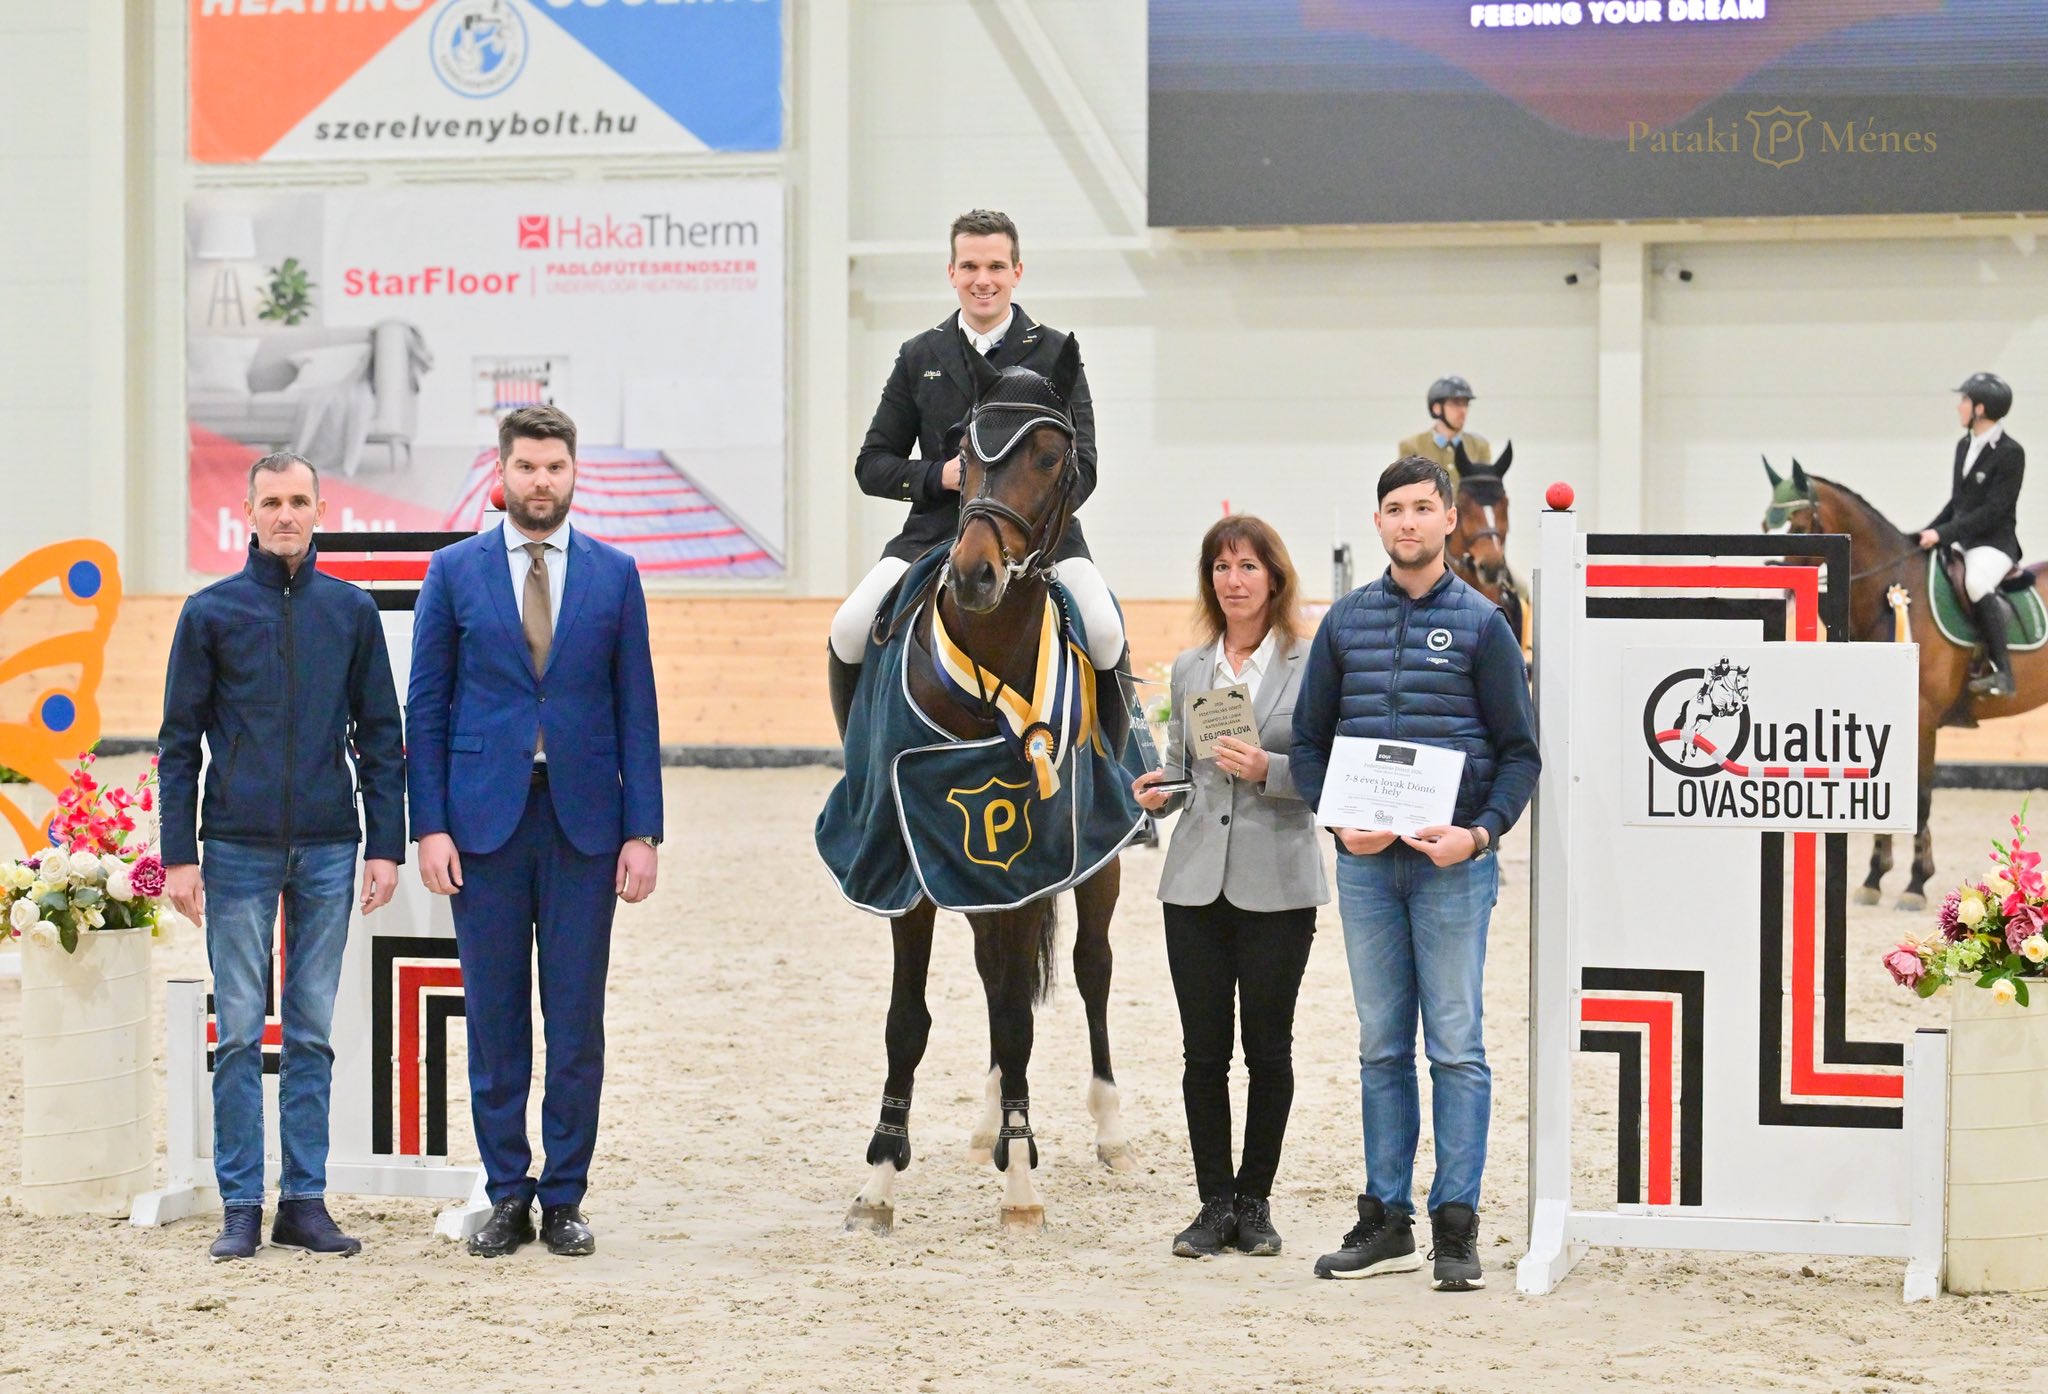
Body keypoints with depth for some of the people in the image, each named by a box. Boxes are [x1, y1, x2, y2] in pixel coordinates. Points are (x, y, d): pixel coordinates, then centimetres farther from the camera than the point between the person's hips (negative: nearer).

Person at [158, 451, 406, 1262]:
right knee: (240, 1034, 0)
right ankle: (241, 1207, 4)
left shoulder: (351, 611, 7)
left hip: (329, 849, 2)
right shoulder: (212, 612, 3)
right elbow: (178, 741, 3)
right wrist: (178, 855, -4)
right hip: (239, 850, -2)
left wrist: (386, 846, 2)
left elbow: (381, 736, 9)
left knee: (313, 1033, 6)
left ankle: (306, 1201, 11)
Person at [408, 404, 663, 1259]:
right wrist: (429, 826, -4)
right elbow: (426, 707, 4)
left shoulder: (613, 574, 6)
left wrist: (642, 831, -2)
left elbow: (636, 708, 5)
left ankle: (565, 1198, 10)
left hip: (584, 820, 0)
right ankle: (507, 1196, 12)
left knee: (578, 1020, 2)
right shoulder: (455, 572, 5)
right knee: (495, 1019, 4)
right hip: (485, 820, 0)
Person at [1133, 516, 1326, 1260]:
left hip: (1276, 883, -3)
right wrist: (1159, 789, -1)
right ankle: (1215, 1204, 11)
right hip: (1197, 882, 3)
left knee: (1268, 1049, 4)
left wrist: (1268, 770, -19)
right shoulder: (1190, 668, 12)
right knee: (1203, 1051, 3)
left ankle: (1254, 1200, 16)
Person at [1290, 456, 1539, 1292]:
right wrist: (1338, 820, -4)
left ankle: (1455, 1226, 0)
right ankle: (1386, 1220, 13)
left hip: (1452, 862, -3)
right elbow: (1309, 739, 13)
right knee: (1381, 1046, 8)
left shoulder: (1481, 623, 2)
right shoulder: (1346, 621, 11)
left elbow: (1519, 751, 2)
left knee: (1456, 1047, -2)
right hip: (1365, 861, 3)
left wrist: (1481, 833, -13)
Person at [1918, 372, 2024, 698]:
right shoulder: (1965, 446, 12)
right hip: (1960, 541, 9)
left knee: (1976, 583, -37)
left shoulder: (2010, 454, -14)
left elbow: (1992, 511, -20)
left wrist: (1942, 534, -23)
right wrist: (1929, 533, 9)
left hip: (1994, 544, -9)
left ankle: (2003, 672, -38)